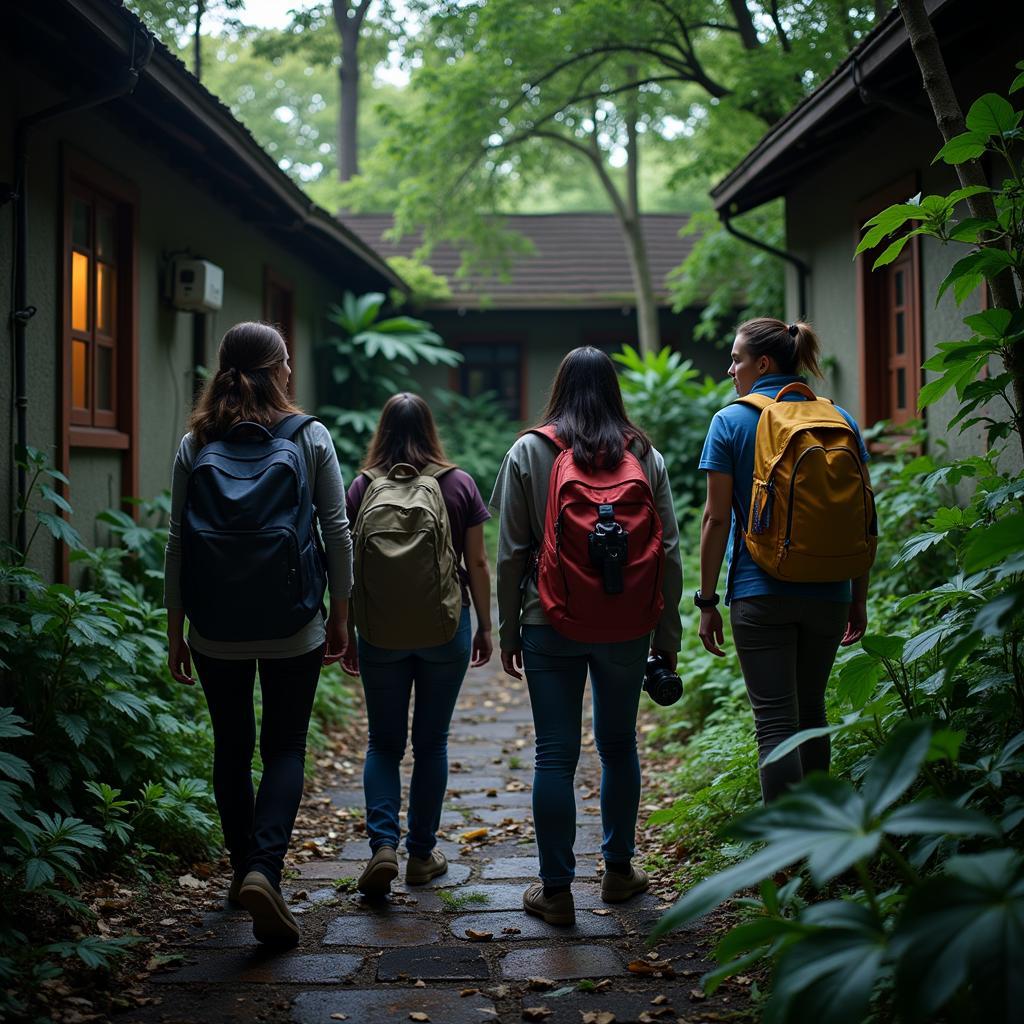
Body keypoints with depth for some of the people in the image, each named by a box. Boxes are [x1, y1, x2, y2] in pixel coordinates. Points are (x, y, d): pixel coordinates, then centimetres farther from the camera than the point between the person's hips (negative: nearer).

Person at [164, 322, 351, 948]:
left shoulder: (195, 445, 1)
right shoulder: (312, 438, -2)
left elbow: (178, 543, 1)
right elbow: (338, 532, -3)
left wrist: (176, 627, 9)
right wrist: (340, 615, 5)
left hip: (216, 630, 2)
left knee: (232, 750, 15)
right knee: (285, 748, 7)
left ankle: (244, 870, 26)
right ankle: (264, 869, -12)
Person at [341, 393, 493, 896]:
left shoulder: (362, 488, -2)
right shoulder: (459, 484, -1)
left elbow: (350, 568, -1)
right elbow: (477, 564, 1)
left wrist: (347, 635, 8)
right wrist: (485, 627, 11)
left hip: (382, 632, 0)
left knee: (384, 742, 11)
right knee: (431, 742, 11)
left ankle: (383, 844, -7)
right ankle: (422, 853, 17)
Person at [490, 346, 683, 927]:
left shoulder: (528, 452, -1)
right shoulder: (645, 456, 4)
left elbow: (512, 552, -3)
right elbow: (669, 552, 3)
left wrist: (508, 629, 5)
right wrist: (668, 634, 9)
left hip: (551, 627, -2)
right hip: (628, 628, 2)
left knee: (556, 754, 2)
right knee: (619, 745, 16)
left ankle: (556, 890, 6)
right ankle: (619, 869, 28)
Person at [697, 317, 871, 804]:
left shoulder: (731, 422, -5)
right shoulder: (840, 421, 5)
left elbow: (717, 518, -7)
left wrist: (707, 601, -1)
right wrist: (859, 598, 14)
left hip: (760, 593, -4)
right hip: (828, 593, 4)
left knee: (776, 722, -2)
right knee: (811, 711, 19)